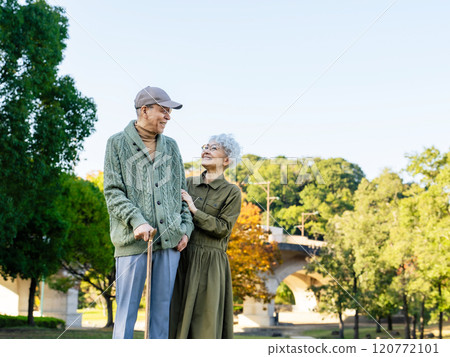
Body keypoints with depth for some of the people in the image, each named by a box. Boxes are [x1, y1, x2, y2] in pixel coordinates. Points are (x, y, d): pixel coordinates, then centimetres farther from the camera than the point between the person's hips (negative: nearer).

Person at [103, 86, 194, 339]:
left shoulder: (171, 146, 16)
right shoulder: (117, 144, 4)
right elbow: (113, 192, -3)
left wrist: (186, 227, 7)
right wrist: (136, 221, -17)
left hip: (169, 240, 4)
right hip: (133, 241, -4)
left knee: (162, 309, 7)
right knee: (127, 310, -1)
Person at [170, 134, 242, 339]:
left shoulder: (232, 192, 0)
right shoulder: (188, 183, 11)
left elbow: (223, 229, -10)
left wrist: (193, 210, -13)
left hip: (210, 263, -4)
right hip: (183, 259, 4)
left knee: (205, 321, -2)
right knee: (178, 317, 3)